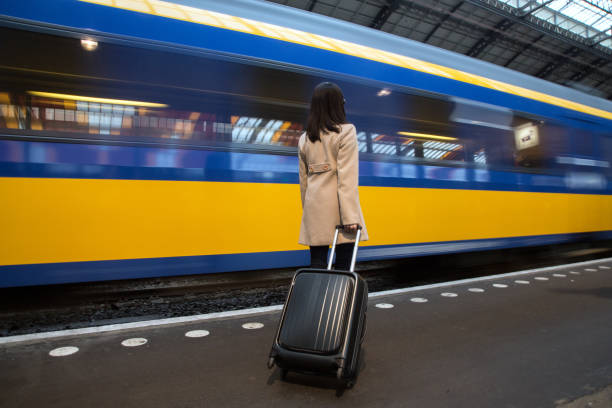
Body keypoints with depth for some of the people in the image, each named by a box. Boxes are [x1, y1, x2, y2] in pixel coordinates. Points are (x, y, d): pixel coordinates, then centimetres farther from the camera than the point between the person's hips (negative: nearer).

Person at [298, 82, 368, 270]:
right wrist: (350, 216, -13)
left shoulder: (304, 138, 11)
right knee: (344, 262, 2)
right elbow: (347, 177, -12)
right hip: (337, 207, -5)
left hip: (314, 207, 5)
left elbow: (303, 178, 14)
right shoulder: (346, 132, -5)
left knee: (317, 262, 7)